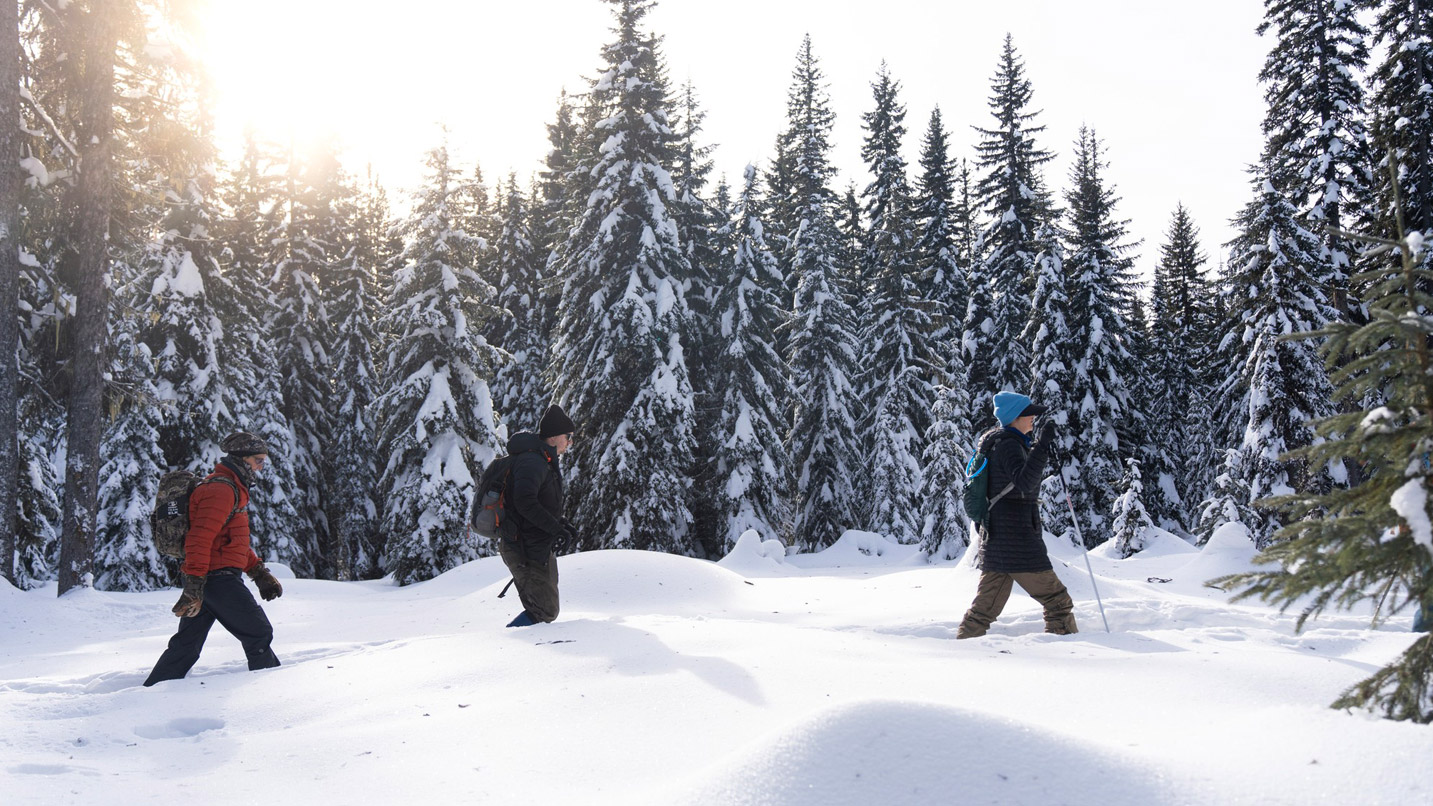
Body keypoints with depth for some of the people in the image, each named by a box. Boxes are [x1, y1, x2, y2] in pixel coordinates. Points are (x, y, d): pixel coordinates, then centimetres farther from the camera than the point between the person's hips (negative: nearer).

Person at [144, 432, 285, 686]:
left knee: (185, 645, 13)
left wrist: (259, 573, 26)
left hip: (202, 579, 10)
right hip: (218, 577, -10)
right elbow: (200, 538, -22)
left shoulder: (232, 489, 22)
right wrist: (195, 584, -27)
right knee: (258, 634, -3)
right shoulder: (221, 489, -13)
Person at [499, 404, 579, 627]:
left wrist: (563, 526, 10)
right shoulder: (532, 461, -16)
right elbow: (525, 502, -29)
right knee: (545, 611, -9)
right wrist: (556, 529, -24)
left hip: (540, 548, 10)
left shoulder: (545, 462, 18)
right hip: (526, 551, -10)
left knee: (543, 610, 14)